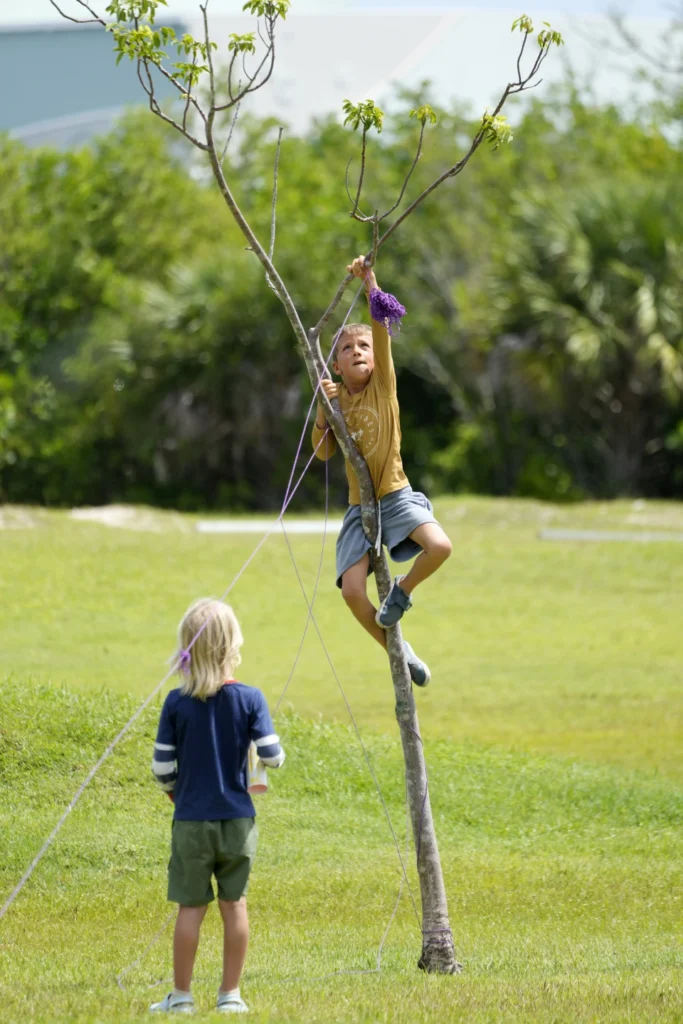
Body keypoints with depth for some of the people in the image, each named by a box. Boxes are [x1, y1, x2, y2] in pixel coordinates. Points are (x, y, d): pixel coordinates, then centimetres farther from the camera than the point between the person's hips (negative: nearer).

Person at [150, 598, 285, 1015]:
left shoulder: (177, 703, -9)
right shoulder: (249, 698, -9)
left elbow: (162, 767, -5)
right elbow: (272, 757, -11)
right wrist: (273, 757, 13)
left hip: (192, 820, -1)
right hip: (238, 820, 1)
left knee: (191, 907, 6)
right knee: (235, 904, 10)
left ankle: (182, 995, 10)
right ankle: (231, 994, 13)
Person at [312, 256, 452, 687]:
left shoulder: (383, 384, -2)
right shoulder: (336, 397, 6)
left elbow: (383, 327, -15)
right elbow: (323, 453, 1)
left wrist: (370, 279, -24)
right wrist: (322, 411, -12)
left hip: (396, 496, -2)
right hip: (361, 505, 2)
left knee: (440, 546, -30)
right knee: (352, 591, -13)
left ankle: (403, 589, 1)